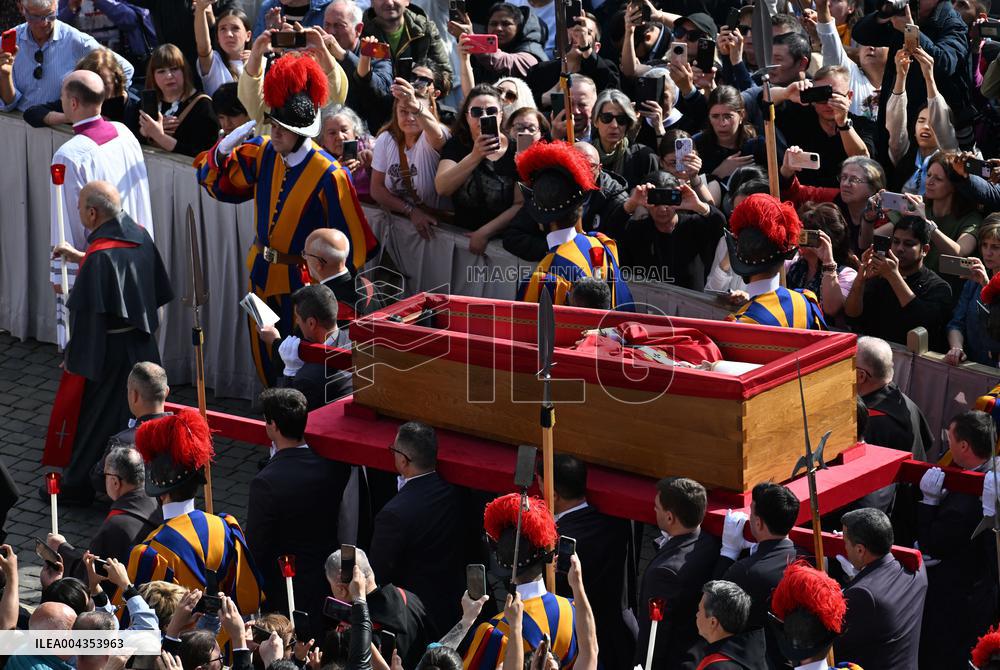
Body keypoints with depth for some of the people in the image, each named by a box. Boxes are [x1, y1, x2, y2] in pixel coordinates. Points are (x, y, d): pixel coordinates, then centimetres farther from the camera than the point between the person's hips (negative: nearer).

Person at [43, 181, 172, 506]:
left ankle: (77, 485, 22)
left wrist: (73, 358, -13)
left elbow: (87, 317, -23)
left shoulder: (100, 256, -26)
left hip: (105, 349, -8)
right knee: (137, 411, 18)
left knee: (84, 416, 9)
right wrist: (80, 258, 24)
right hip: (141, 343, 8)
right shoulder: (139, 235, -2)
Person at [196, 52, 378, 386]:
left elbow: (350, 238, -14)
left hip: (301, 283, -6)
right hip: (262, 276, 6)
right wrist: (224, 151, -15)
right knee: (266, 364, 17)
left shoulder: (329, 176, -20)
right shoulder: (263, 153, -4)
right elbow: (217, 182, 5)